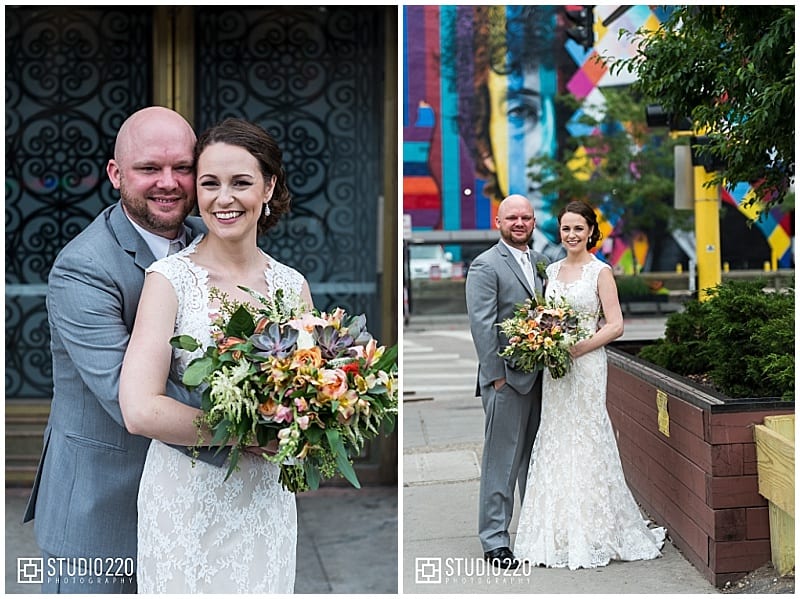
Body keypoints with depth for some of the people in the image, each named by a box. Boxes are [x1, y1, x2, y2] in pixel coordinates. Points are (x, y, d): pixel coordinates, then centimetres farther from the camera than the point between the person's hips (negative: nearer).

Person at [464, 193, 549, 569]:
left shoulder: (541, 263, 14)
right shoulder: (485, 266, -9)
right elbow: (481, 325, -14)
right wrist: (496, 375, -17)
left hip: (540, 375, 7)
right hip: (506, 379, -7)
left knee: (536, 458, 15)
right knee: (501, 461, -2)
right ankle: (494, 540, 7)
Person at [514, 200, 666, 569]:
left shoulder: (600, 272, -5)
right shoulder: (553, 270, 12)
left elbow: (615, 325, -10)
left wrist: (576, 349, -18)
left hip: (586, 366, -6)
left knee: (584, 439, -4)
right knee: (554, 438, 6)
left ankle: (590, 533, 7)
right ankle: (557, 531, 15)